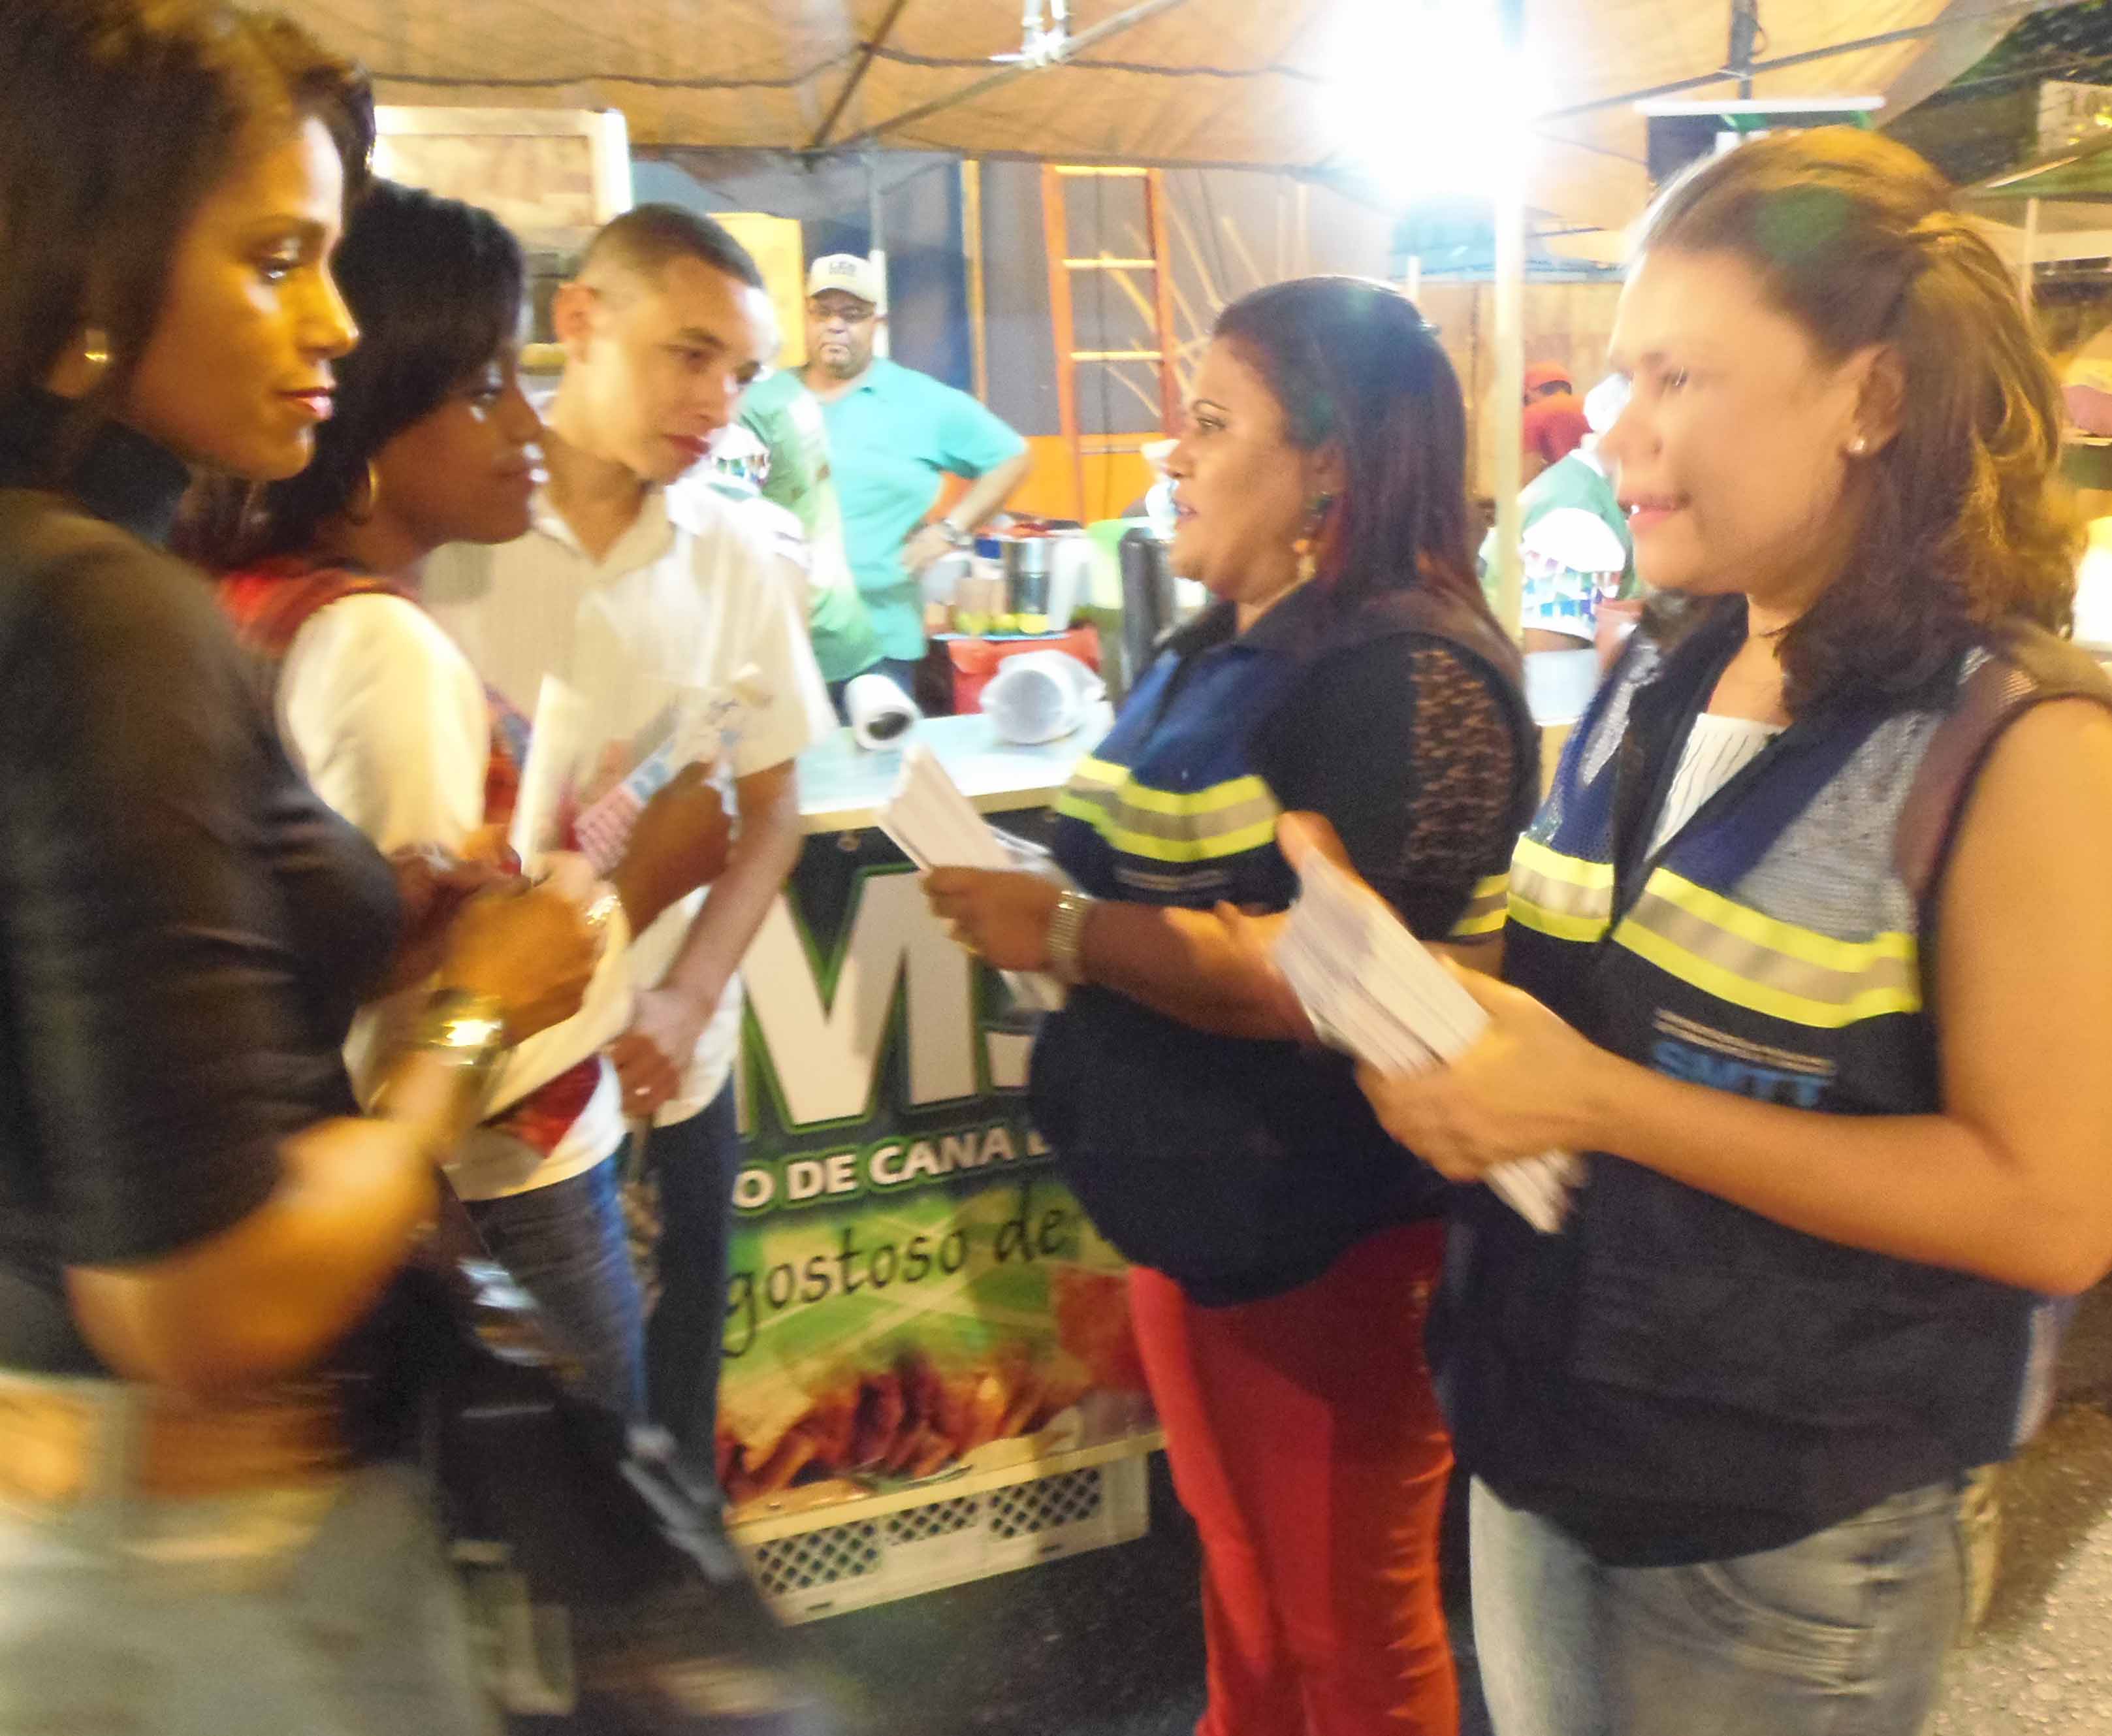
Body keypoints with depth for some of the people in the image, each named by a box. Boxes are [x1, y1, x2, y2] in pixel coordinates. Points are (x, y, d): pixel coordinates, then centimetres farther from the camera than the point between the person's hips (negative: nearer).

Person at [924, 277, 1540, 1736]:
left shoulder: (1405, 674, -22)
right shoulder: (1229, 647, 9)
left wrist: (1070, 933, -25)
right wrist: (1032, 898, 5)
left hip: (1327, 1241, -9)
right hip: (1196, 1201, 9)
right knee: (1239, 1565, 27)